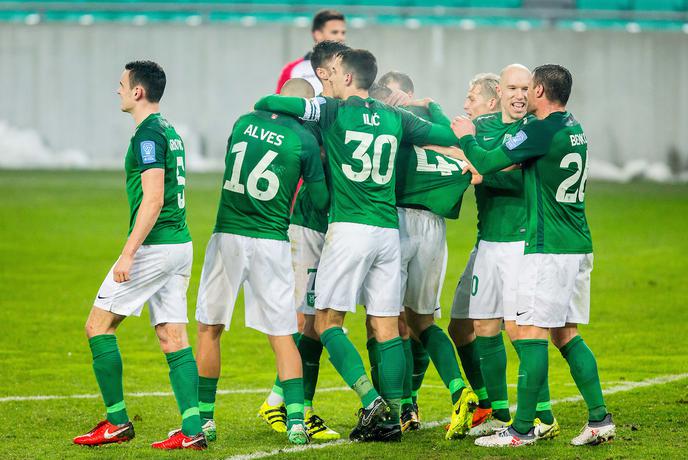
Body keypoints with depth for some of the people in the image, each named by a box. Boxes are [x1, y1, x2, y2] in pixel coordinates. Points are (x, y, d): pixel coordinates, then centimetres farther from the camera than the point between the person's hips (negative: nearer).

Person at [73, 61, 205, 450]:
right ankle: (193, 429, -4)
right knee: (173, 337, 5)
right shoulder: (170, 132, 16)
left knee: (98, 325, 0)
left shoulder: (148, 134, -13)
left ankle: (118, 422, 1)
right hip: (180, 245, 9)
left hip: (154, 245, -9)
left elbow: (153, 200, -20)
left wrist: (128, 254, -21)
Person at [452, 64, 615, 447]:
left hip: (549, 250, -9)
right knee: (566, 335, 12)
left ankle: (522, 429, -6)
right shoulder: (575, 130, 12)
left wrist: (466, 137, 10)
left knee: (532, 335, -6)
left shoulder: (540, 132, -15)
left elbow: (486, 163, -9)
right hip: (579, 247, 9)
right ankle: (600, 418, 7)